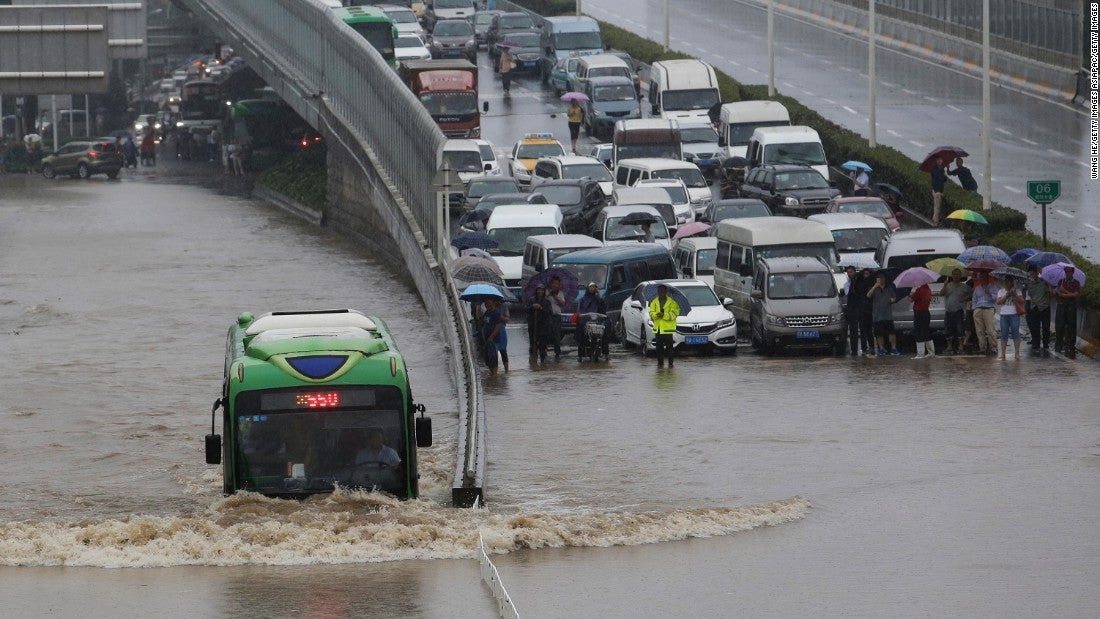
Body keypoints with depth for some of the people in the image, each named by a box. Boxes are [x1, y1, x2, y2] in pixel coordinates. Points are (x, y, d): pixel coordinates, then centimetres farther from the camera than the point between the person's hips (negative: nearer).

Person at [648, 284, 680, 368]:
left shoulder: (671, 302, 0)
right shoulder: (654, 302, 13)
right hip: (657, 328, 4)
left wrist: (664, 315, -21)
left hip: (668, 328, -4)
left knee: (669, 346, -4)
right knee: (659, 346, 3)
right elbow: (651, 313, 6)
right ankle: (660, 362, 8)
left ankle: (670, 362, 1)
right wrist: (656, 315, -16)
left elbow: (673, 314, -8)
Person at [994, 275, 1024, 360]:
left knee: (1015, 333, -4)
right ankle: (1003, 353, 1)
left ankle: (1017, 353, -3)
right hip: (1004, 315, 1)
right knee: (1004, 334, 0)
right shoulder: (1001, 291, 11)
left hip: (1014, 314, -1)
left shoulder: (1016, 290, 8)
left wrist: (1014, 295, -15)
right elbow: (998, 302, -1)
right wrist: (1006, 296, -10)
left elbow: (1021, 300, -2)